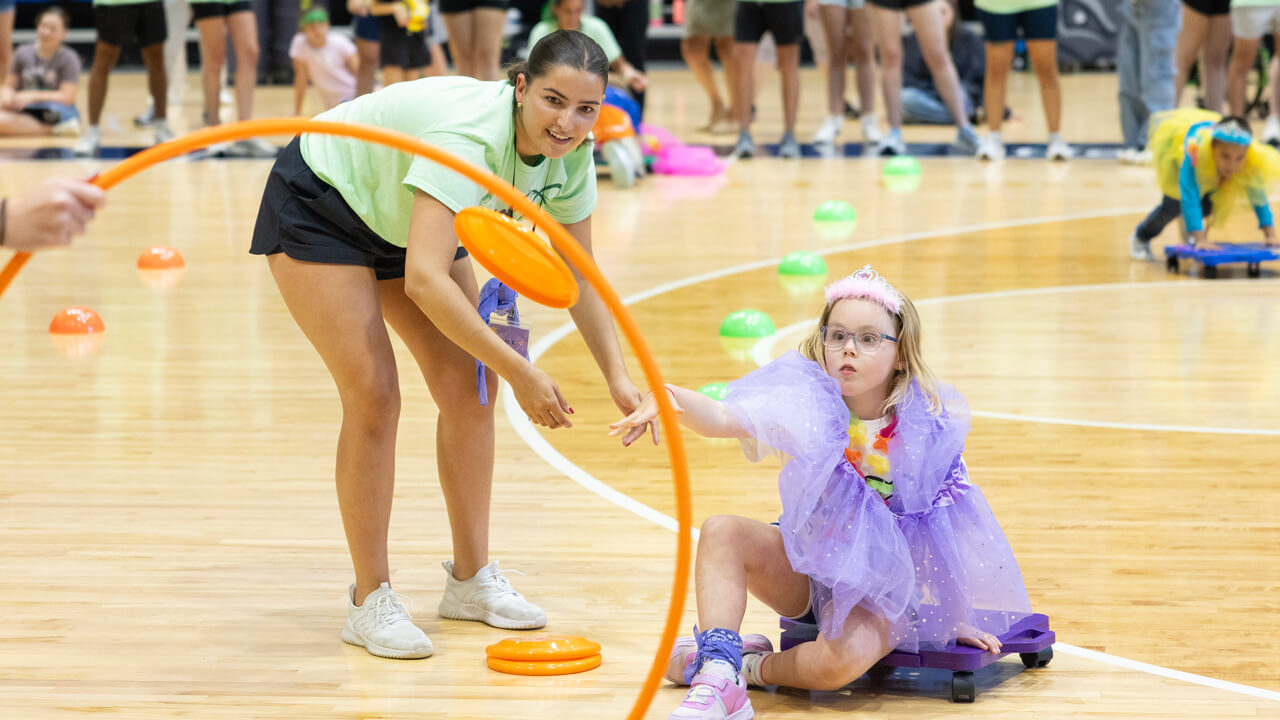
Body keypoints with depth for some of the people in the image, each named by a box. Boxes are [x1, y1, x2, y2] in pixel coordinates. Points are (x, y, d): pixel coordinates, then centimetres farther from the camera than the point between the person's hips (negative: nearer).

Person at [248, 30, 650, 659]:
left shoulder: (569, 156, -17)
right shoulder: (471, 137, -40)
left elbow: (579, 277, -5)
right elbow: (424, 281, -49)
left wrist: (618, 378, -17)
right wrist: (519, 371, -48)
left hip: (404, 219, 7)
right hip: (317, 204, -7)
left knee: (471, 387, 0)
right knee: (374, 395, -15)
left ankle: (471, 579, 14)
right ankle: (370, 601, -2)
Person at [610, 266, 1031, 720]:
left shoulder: (926, 428, -14)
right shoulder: (807, 404, -12)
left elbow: (943, 529, -3)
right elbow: (722, 419, -28)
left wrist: (952, 615, 3)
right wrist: (673, 398, -50)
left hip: (880, 587, -3)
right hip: (807, 566, 3)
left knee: (839, 661, -34)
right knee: (721, 532, -24)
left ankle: (751, 666, -4)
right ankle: (719, 682, -28)